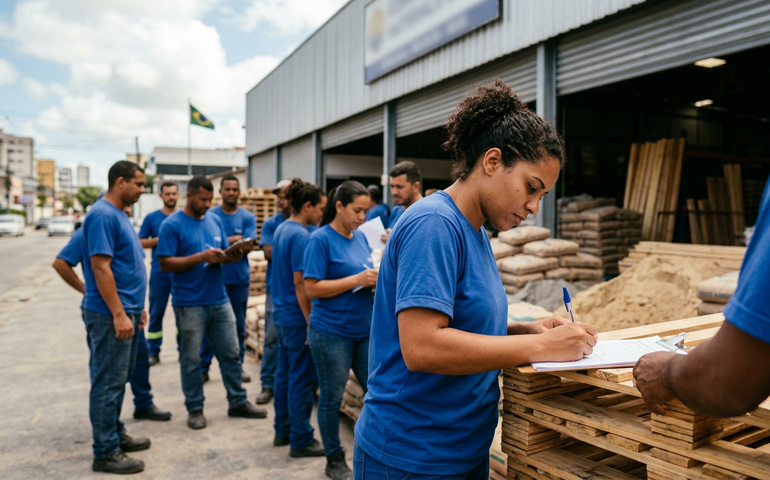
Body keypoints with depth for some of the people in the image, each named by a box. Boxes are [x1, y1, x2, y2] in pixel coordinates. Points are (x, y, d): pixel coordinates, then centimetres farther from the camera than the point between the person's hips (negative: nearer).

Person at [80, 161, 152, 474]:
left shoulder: (118, 214, 15)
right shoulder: (102, 215, -16)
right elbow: (100, 267, -21)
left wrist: (136, 307, 21)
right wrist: (119, 314, -22)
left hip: (126, 311, 10)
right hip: (110, 315, -10)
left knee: (119, 379, 18)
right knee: (108, 383, -1)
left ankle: (115, 434, 30)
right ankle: (105, 453, 8)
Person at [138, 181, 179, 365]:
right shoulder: (151, 218, 2)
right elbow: (140, 242, 2)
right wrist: (161, 239, -13)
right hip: (159, 274, -1)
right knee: (156, 314, 4)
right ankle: (153, 352, 14)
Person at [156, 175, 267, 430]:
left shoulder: (215, 220, 8)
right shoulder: (172, 225, -9)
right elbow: (165, 264, -14)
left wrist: (232, 256, -10)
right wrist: (201, 257, -23)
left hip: (220, 301, 6)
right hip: (189, 304, -5)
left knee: (231, 354, 11)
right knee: (191, 359, 6)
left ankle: (238, 402, 23)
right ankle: (195, 408, 21)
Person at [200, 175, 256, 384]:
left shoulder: (248, 217, 3)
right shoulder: (210, 215, 2)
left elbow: (247, 246, -7)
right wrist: (234, 240, -13)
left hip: (239, 278, 1)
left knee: (239, 325, 9)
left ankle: (238, 366, 21)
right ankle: (203, 367, 15)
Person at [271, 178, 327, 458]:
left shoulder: (282, 229, 10)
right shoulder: (301, 236, -19)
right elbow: (300, 283, -21)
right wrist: (311, 322, -17)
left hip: (281, 313, 10)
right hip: (297, 318, -10)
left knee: (285, 374, 17)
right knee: (303, 379, 0)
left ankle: (283, 431, 28)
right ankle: (301, 441, 10)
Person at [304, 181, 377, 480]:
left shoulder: (361, 237, 8)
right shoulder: (321, 239, -12)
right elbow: (312, 288, -17)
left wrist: (377, 278, -4)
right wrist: (357, 280, -22)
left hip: (365, 330, 7)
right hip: (332, 332, -6)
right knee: (331, 398, 7)